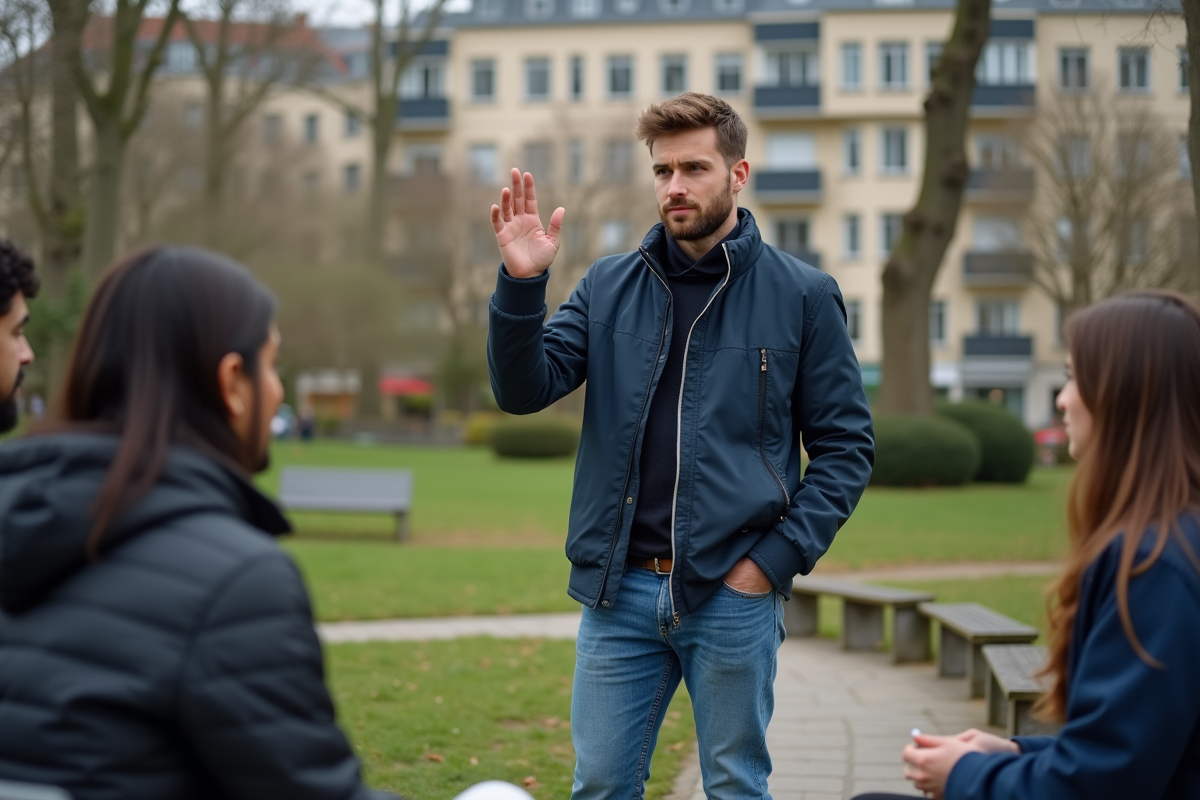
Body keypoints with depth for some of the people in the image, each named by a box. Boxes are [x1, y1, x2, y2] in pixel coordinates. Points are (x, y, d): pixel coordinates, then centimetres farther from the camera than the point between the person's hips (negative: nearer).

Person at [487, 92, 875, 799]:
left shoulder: (802, 296, 0)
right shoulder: (610, 287, 8)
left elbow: (845, 447, 0)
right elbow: (524, 389, -1)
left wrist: (777, 558, -8)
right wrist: (522, 283, -16)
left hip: (734, 594, -2)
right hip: (620, 589, 2)